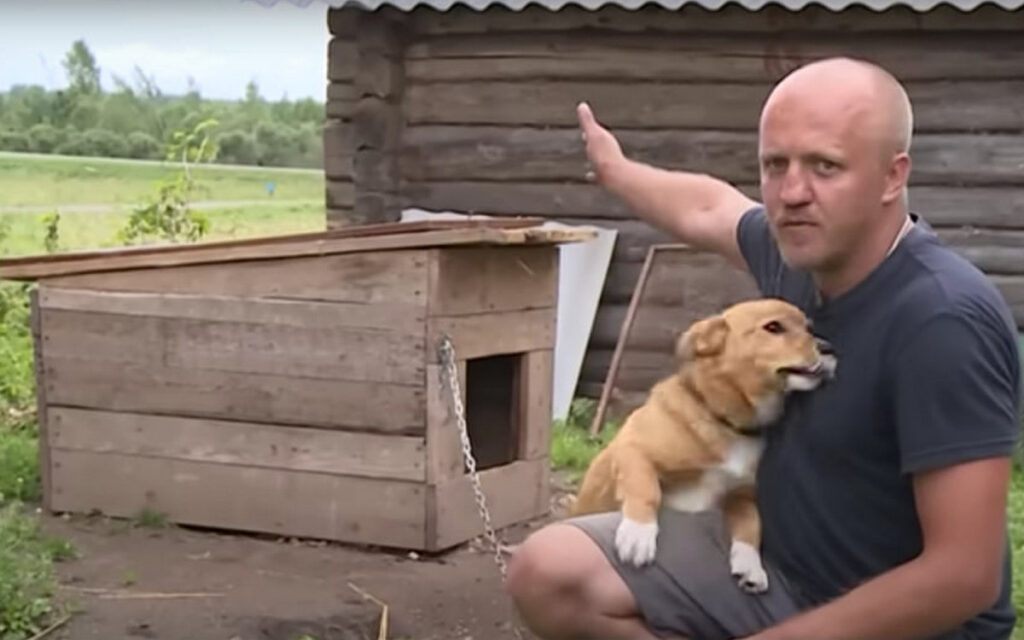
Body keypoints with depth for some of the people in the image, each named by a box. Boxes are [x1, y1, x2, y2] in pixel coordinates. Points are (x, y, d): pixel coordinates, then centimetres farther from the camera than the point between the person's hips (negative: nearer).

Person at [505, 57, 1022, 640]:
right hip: (771, 557, 7)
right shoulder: (802, 248, -5)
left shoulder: (943, 322, -29)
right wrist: (615, 170, 39)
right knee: (549, 573, -5)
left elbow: (964, 575, -29)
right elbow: (709, 210, 21)